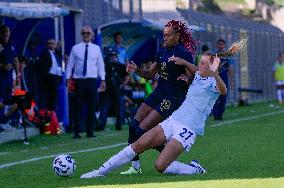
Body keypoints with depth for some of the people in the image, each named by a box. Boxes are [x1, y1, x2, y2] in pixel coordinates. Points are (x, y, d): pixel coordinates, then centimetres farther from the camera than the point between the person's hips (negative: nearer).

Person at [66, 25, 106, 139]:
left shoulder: (96, 48, 8)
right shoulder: (75, 48, 4)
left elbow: (100, 65, 9)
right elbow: (70, 64, 6)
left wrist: (103, 80, 4)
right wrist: (68, 78, 0)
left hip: (92, 80, 1)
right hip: (79, 81, -1)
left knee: (92, 107, 2)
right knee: (78, 107, -1)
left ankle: (90, 132, 8)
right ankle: (76, 132, 2)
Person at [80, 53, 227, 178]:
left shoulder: (213, 83, -10)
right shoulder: (198, 76, 14)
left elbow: (223, 91, -34)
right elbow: (196, 70, 39)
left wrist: (214, 72, -51)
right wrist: (183, 62, 22)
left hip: (188, 130, -8)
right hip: (172, 120, 8)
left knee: (160, 166, -20)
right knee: (140, 144, -2)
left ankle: (195, 169, 2)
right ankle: (102, 171, 4)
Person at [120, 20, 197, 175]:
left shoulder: (184, 53, -12)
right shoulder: (163, 51, 12)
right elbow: (150, 74, 15)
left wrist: (185, 79, -33)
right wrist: (137, 70, -2)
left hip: (172, 98, -8)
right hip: (158, 93, 8)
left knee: (142, 130, -12)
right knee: (134, 126, 0)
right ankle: (135, 167, 9)